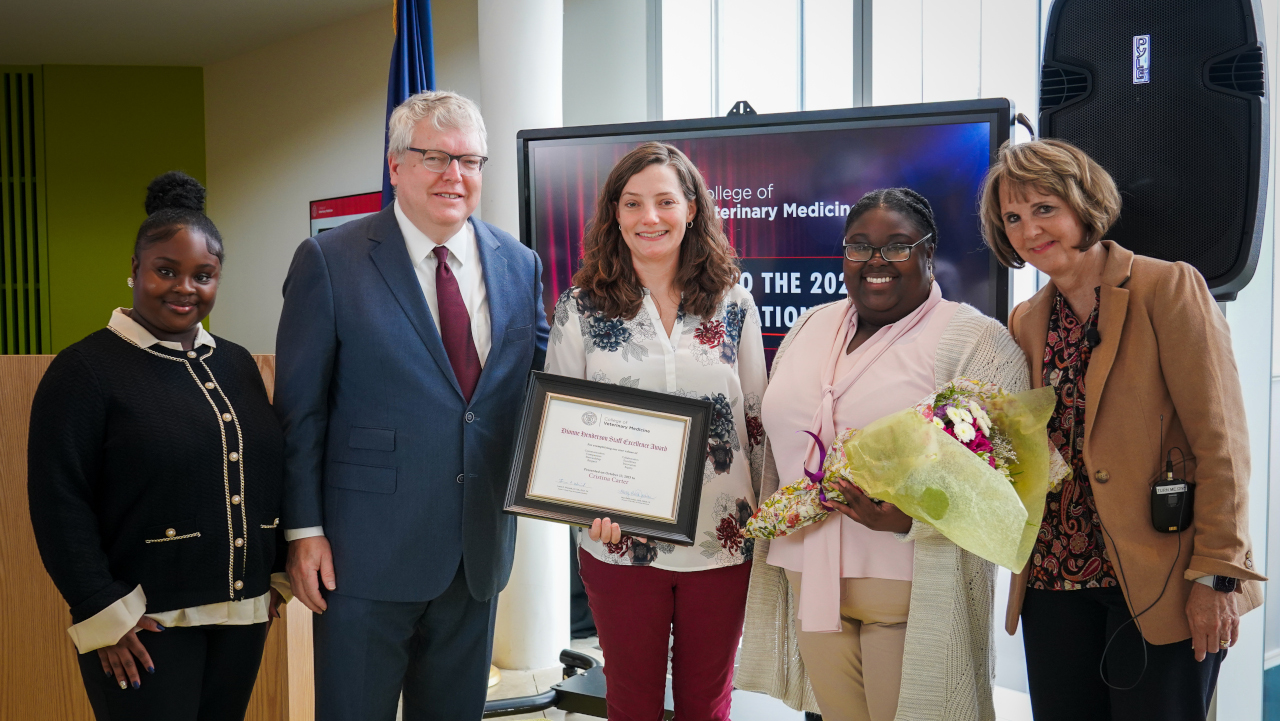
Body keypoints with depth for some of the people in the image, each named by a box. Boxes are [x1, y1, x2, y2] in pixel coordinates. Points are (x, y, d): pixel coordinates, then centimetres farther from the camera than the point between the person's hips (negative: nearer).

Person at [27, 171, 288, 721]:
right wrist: (103, 612, -13)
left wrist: (277, 571, 13)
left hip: (242, 612, 6)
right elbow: (59, 503, -11)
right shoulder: (86, 368, -7)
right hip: (143, 624, -5)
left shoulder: (236, 364, 11)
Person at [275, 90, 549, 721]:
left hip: (480, 549, 4)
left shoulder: (519, 265, 6)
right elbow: (300, 409, -6)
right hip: (368, 548, -4)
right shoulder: (328, 261, -7)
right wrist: (304, 530, -9)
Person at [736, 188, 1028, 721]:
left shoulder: (976, 341, -7)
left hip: (909, 594, -5)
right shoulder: (810, 328, 12)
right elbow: (781, 446, 21)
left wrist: (910, 518, -26)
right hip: (810, 582, 5)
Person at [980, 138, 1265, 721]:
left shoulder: (1169, 288, -6)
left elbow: (1220, 441, -10)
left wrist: (1217, 573, -14)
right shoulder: (1027, 322, 12)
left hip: (1158, 584, -5)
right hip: (1055, 581, 5)